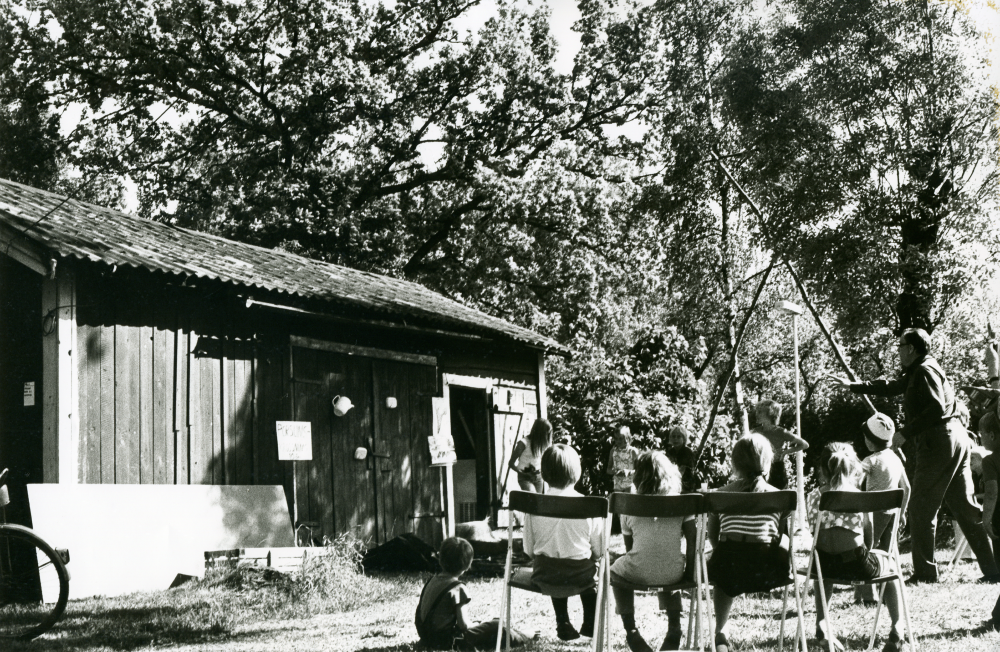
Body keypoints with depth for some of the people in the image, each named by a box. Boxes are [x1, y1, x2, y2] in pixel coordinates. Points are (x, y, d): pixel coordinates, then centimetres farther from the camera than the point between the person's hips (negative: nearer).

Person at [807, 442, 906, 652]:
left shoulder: (814, 497, -1)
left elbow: (816, 535, 3)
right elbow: (869, 538, 0)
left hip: (825, 564, 2)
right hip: (856, 564, -2)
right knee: (886, 559, 31)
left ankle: (821, 624, 33)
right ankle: (896, 630, 30)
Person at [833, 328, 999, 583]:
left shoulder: (924, 371, -10)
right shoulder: (915, 373, 20)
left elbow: (936, 409, -21)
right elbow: (891, 387, 34)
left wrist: (906, 433, -17)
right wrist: (854, 386, 39)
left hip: (938, 444, -10)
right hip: (956, 440, 10)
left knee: (922, 509, -3)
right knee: (965, 507, 8)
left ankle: (924, 572, -1)